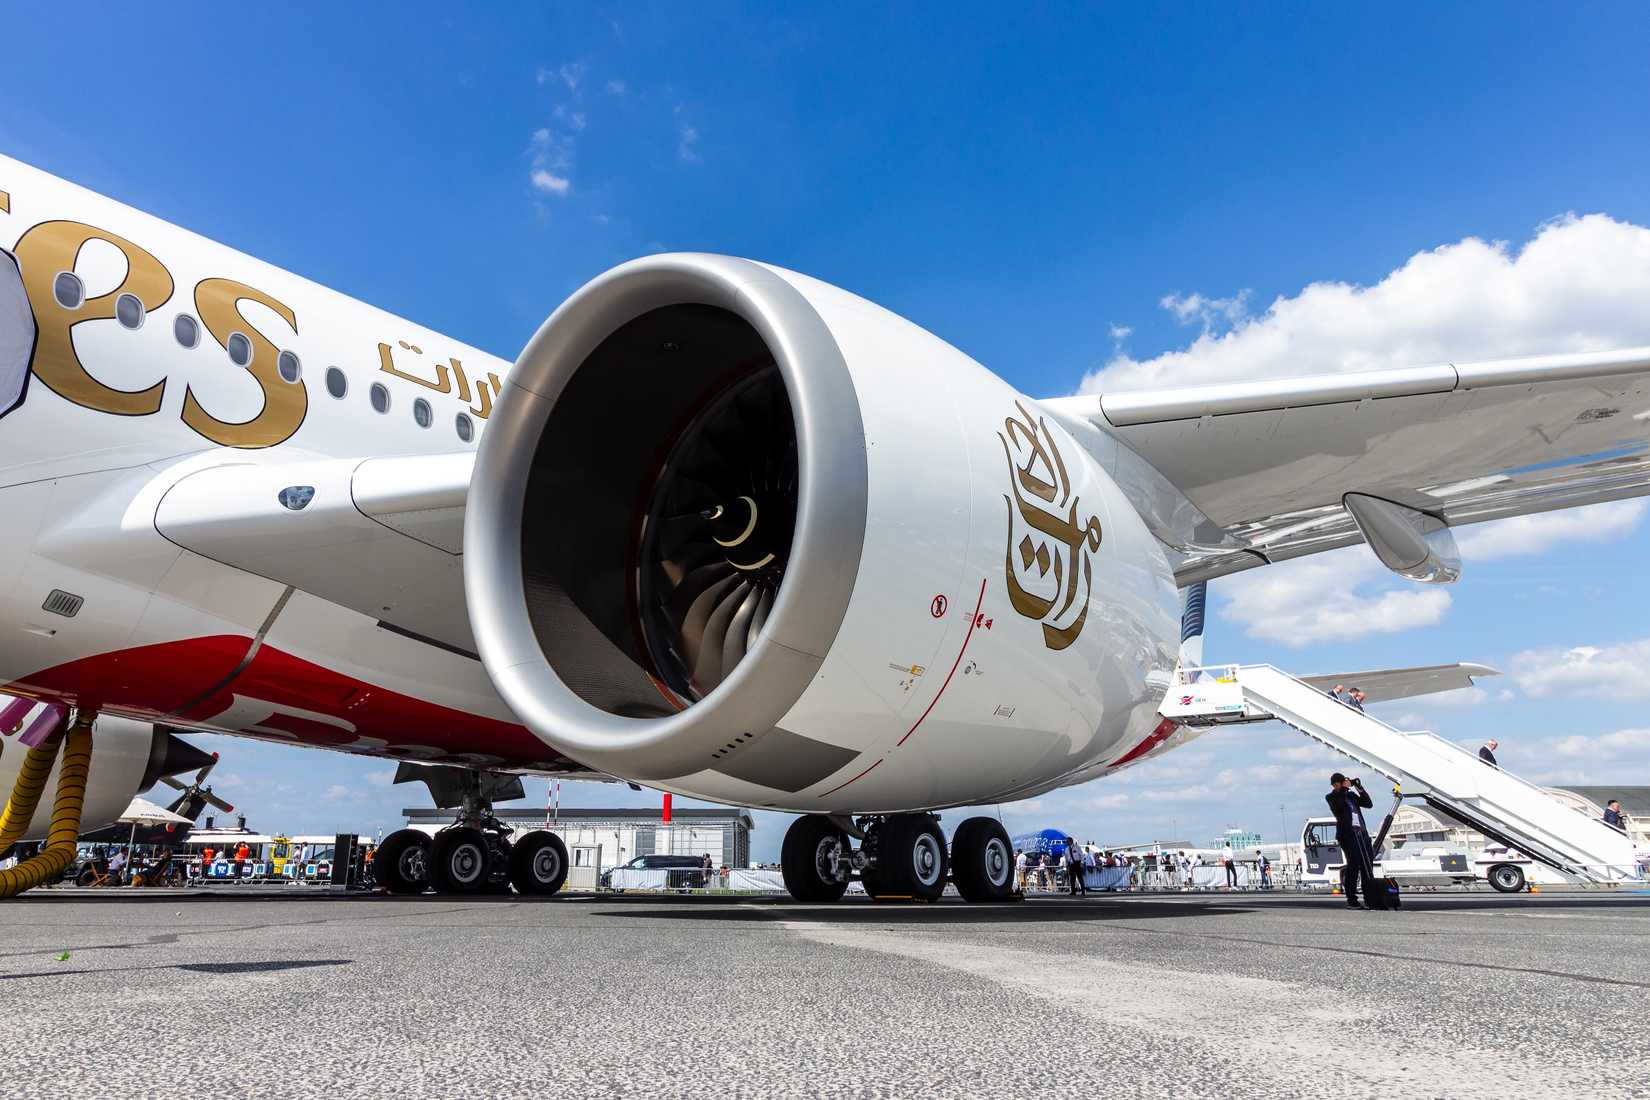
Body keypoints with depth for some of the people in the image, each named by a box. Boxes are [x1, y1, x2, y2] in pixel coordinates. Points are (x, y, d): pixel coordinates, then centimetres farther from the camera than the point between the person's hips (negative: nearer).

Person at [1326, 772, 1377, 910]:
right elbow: (1338, 807, -15)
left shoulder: (1351, 795, 22)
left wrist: (1359, 788, 6)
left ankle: (1370, 899, 2)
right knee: (1353, 865, -12)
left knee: (1367, 866, 0)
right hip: (1347, 834, -6)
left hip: (1362, 832, 6)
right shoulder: (1331, 797, 6)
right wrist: (1344, 789, -10)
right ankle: (1351, 900, -8)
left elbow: (1369, 804, 14)